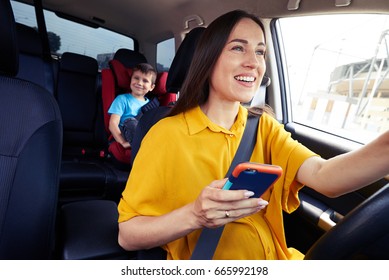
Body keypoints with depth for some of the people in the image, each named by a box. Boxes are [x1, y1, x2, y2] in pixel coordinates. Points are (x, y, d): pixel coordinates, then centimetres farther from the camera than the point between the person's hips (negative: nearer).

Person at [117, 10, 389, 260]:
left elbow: (323, 177, -16)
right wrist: (195, 216, -27)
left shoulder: (264, 126, 1)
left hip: (274, 259, 3)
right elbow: (127, 236, -12)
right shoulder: (167, 134, -12)